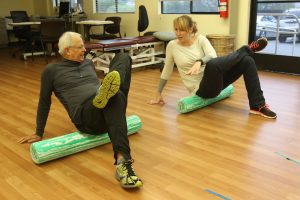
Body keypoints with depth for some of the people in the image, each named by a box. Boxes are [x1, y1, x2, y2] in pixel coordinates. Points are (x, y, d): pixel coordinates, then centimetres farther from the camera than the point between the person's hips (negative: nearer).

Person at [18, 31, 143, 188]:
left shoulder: (88, 63, 26)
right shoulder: (52, 70, 11)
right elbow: (44, 102, 15)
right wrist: (39, 133, 17)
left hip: (105, 106, 6)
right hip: (86, 116, -5)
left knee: (123, 57, -10)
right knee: (115, 96, -43)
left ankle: (111, 91, -41)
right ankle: (123, 162, -58)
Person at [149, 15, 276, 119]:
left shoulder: (200, 39, -3)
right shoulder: (172, 46, -2)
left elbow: (212, 56, -21)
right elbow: (167, 71, 7)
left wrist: (199, 62, -43)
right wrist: (158, 94, 10)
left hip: (214, 80, 3)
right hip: (201, 89, -2)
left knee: (247, 60, -16)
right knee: (212, 65, -35)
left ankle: (258, 106, -11)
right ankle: (248, 49, -6)